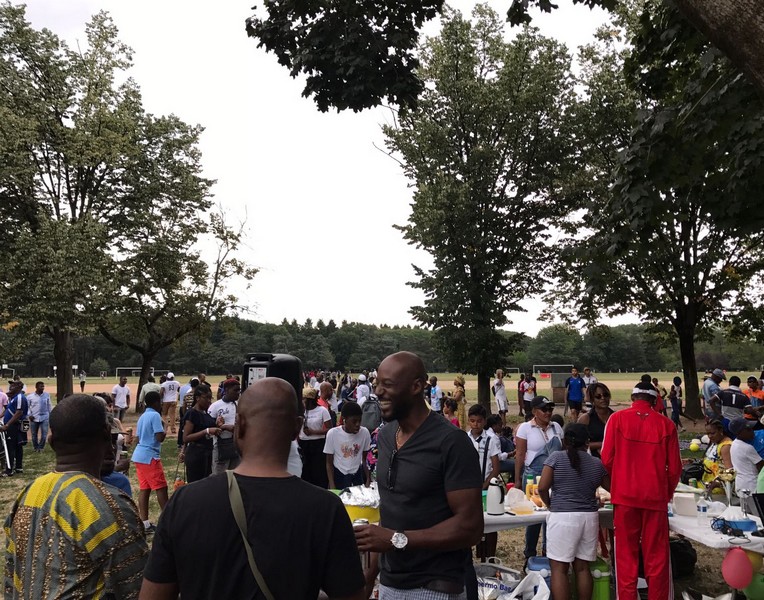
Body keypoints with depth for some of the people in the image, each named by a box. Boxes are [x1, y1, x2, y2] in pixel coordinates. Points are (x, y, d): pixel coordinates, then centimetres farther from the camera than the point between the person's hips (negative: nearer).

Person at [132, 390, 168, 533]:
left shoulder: (142, 416, 14)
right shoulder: (155, 415, -13)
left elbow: (137, 439, 17)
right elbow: (160, 437, -18)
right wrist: (164, 426, -3)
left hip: (139, 456, 9)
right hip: (150, 456, -9)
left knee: (144, 489, 7)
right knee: (161, 488, -2)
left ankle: (145, 522, 8)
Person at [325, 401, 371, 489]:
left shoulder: (365, 433, -12)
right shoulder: (332, 434, -18)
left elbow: (365, 459, 1)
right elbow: (329, 463, -9)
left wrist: (368, 480, -3)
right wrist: (332, 486, -13)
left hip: (358, 475, 2)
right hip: (339, 476, -2)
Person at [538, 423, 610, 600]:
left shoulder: (556, 457, -4)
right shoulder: (597, 463, 6)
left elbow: (542, 487, -7)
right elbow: (610, 487, 22)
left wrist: (550, 505, 10)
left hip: (563, 517, -4)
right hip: (590, 517, 4)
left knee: (559, 568, 1)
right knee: (583, 567, 13)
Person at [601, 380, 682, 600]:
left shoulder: (617, 418, -2)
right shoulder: (666, 423, 0)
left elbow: (607, 459, -4)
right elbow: (674, 467, 1)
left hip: (625, 494, 0)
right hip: (655, 496, 1)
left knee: (626, 554, 9)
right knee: (656, 555, 10)